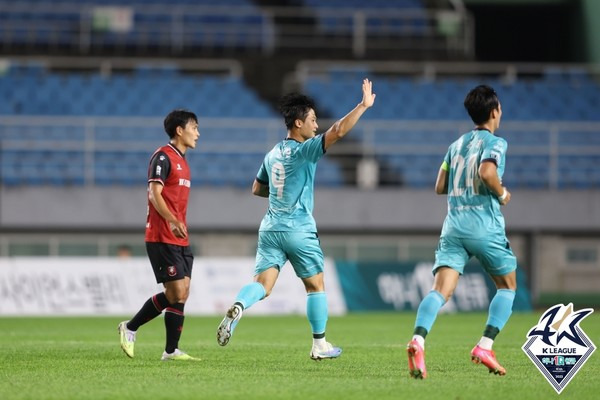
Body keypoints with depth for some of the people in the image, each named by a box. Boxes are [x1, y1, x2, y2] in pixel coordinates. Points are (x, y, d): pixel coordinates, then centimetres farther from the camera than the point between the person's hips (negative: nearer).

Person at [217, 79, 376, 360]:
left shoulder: (273, 154, 12)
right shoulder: (303, 150, -10)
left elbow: (257, 189, 24)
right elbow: (338, 131, -21)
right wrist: (363, 105, -15)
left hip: (270, 228, 6)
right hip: (298, 229, -6)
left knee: (262, 284, -4)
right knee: (316, 285, 11)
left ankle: (237, 308, -35)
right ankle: (320, 345, 16)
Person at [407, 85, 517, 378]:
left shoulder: (457, 144, 18)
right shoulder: (495, 143, -1)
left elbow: (440, 187, 18)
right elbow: (487, 171, -21)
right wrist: (502, 194, -4)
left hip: (453, 225, 5)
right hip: (485, 227, -5)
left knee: (441, 290, -10)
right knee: (507, 286, 16)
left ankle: (418, 340, -36)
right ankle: (485, 346, 1)